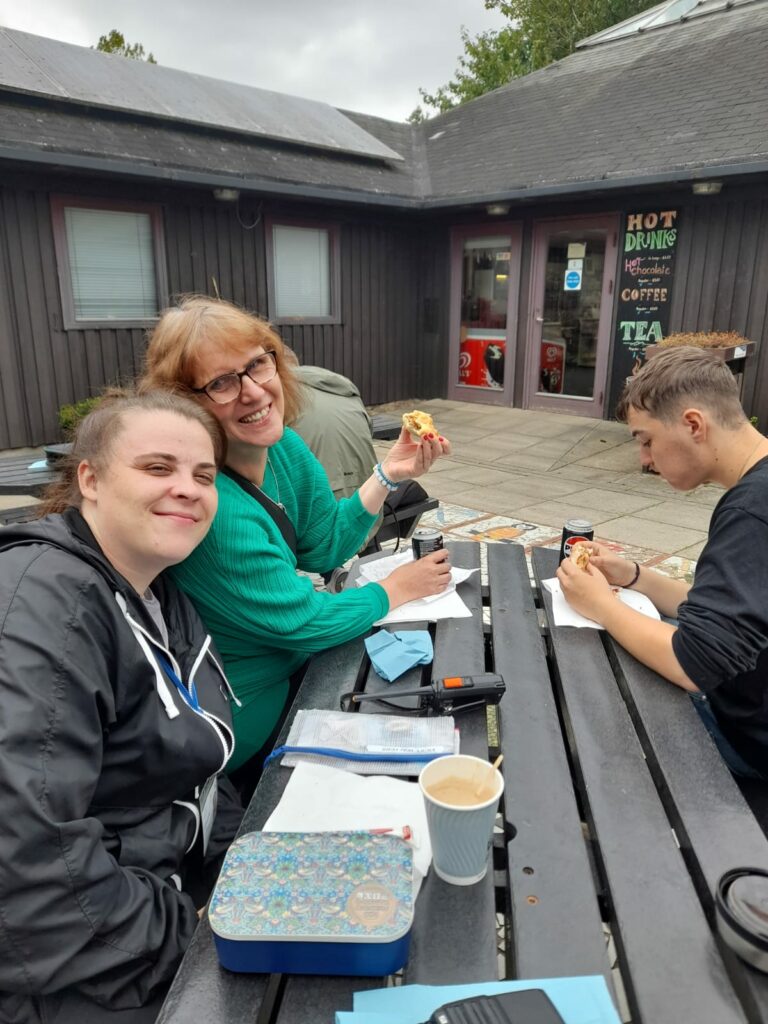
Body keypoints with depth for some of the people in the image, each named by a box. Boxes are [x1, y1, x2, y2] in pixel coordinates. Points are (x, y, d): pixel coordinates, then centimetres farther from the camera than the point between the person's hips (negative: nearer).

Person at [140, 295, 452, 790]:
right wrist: (395, 590, -10)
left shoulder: (284, 447, -7)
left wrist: (388, 475, -8)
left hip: (289, 666, 7)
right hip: (246, 726, -7)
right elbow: (302, 622, -25)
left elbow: (325, 548, 3)